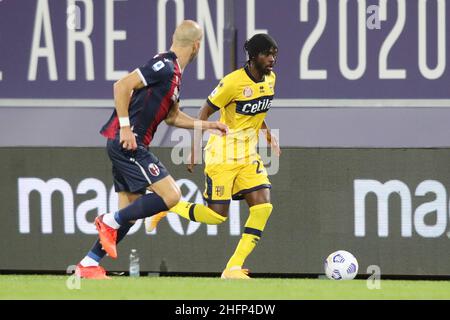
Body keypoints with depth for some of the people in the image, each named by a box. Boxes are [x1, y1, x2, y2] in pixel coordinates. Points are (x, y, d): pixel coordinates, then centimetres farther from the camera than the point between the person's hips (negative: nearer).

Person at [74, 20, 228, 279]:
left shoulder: (173, 72, 17)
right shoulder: (164, 66, -13)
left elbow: (172, 116, 29)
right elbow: (122, 86, -20)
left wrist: (208, 125, 28)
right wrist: (125, 127, -20)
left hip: (130, 144, 10)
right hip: (127, 142, -10)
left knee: (130, 214, 10)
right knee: (170, 195, -13)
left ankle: (89, 265, 12)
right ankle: (111, 221, -7)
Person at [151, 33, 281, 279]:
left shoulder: (270, 79, 4)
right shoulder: (234, 82, -19)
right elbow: (204, 113, -12)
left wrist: (268, 135, 9)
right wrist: (194, 150, -14)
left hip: (249, 156, 7)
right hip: (222, 155, -7)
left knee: (263, 206, -12)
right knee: (217, 216, -8)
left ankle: (234, 267, -7)